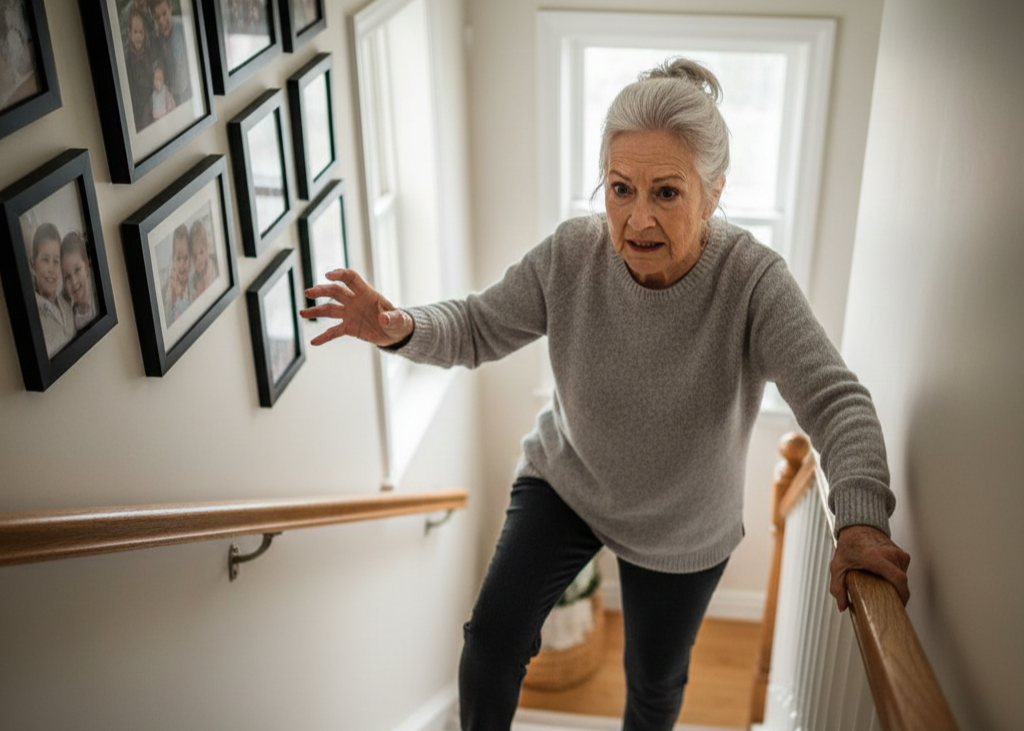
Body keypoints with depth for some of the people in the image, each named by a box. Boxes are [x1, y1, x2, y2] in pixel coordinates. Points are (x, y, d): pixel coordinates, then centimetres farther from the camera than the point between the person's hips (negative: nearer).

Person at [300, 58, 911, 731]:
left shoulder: (753, 282, -30)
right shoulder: (571, 255, -21)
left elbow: (834, 400, -35)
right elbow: (477, 329, -11)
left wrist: (860, 519, -52)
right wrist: (404, 329, -32)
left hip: (680, 529, -1)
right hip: (565, 481, 1)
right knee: (495, 636, -1)